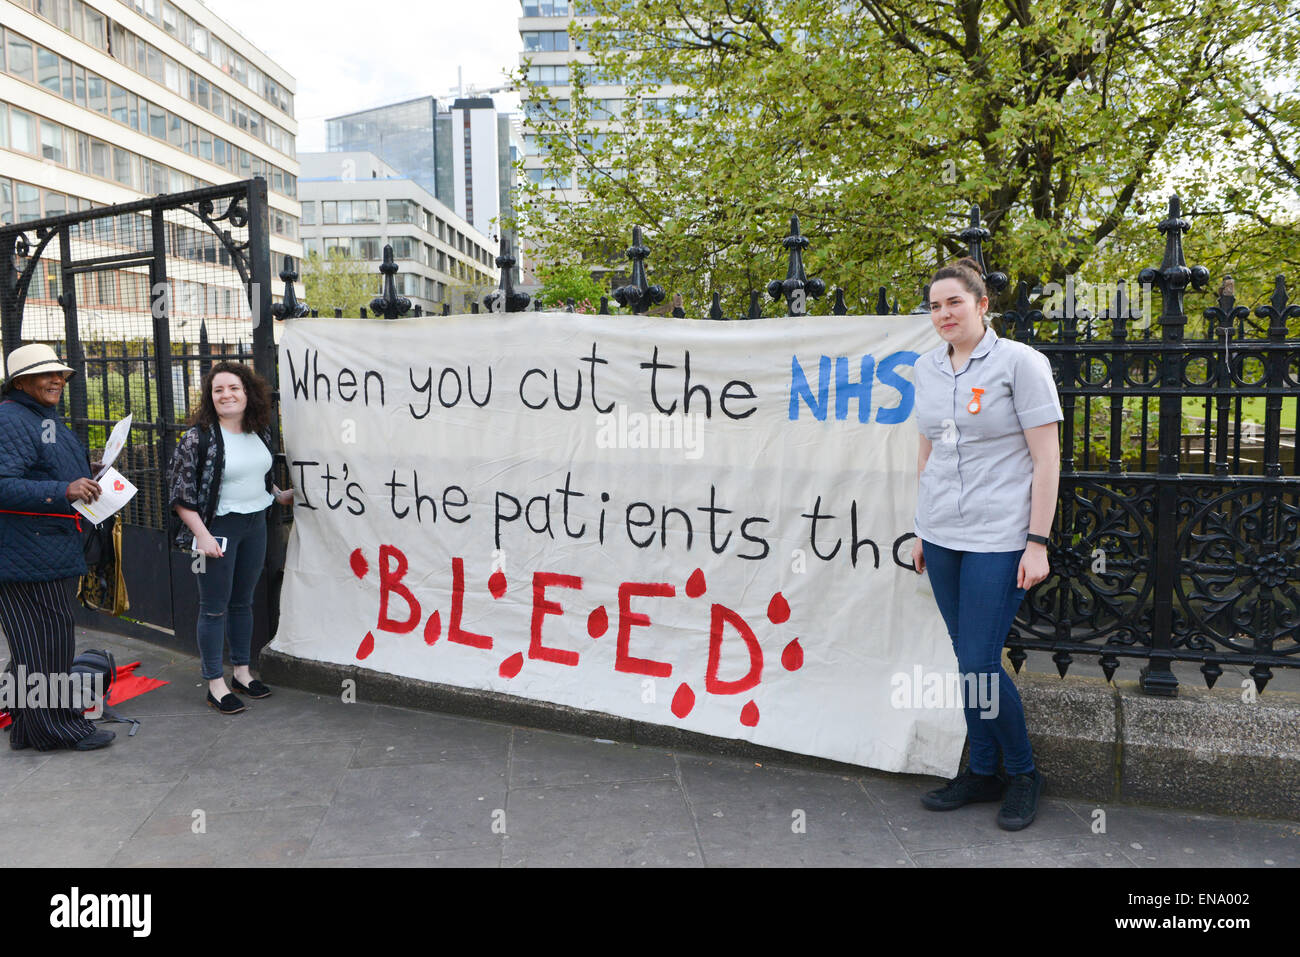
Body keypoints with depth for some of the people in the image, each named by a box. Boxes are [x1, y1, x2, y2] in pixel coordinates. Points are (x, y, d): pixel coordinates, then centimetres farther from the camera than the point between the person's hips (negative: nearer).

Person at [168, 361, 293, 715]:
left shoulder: (261, 432, 5)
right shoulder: (198, 438, -13)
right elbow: (181, 494, -14)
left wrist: (280, 495, 19)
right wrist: (202, 535, -18)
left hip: (255, 525, 6)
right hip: (218, 529, -6)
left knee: (242, 602, 16)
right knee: (215, 608, 2)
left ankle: (242, 672, 28)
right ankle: (215, 684, 12)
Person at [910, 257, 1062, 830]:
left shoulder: (1019, 362, -6)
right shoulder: (928, 368, 10)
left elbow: (1046, 457, -8)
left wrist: (1037, 543, -12)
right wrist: (921, 530, 17)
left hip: (998, 537, -5)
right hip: (942, 536, 5)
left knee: (980, 665, -6)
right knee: (966, 660, 10)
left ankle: (1023, 773, 17)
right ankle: (983, 773, 25)